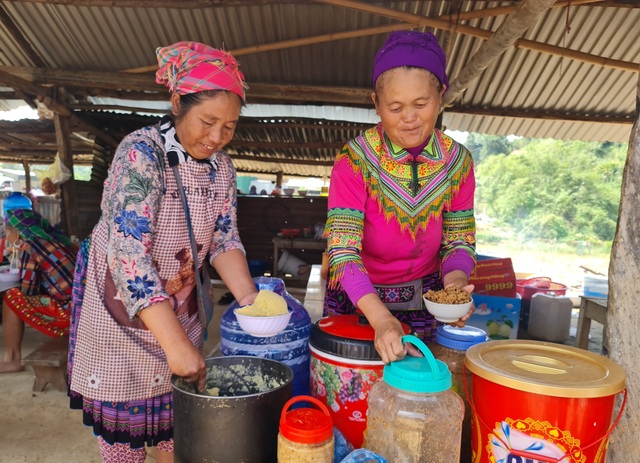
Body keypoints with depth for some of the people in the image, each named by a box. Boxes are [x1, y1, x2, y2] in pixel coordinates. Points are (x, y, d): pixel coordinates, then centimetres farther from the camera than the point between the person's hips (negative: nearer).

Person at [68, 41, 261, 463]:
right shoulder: (141, 153, -24)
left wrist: (249, 297, -19)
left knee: (178, 424, 15)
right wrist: (176, 343, -37)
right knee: (124, 422, 9)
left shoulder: (221, 166, -4)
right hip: (121, 310, -5)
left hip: (180, 308, 5)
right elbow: (127, 253, -32)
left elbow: (224, 239, -2)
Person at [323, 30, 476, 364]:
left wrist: (455, 278, -27)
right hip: (356, 298, -2)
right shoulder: (355, 159, -20)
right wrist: (381, 318, -40)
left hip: (424, 299, 2)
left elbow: (459, 239, -4)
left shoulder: (458, 161, -9)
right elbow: (343, 247, -27)